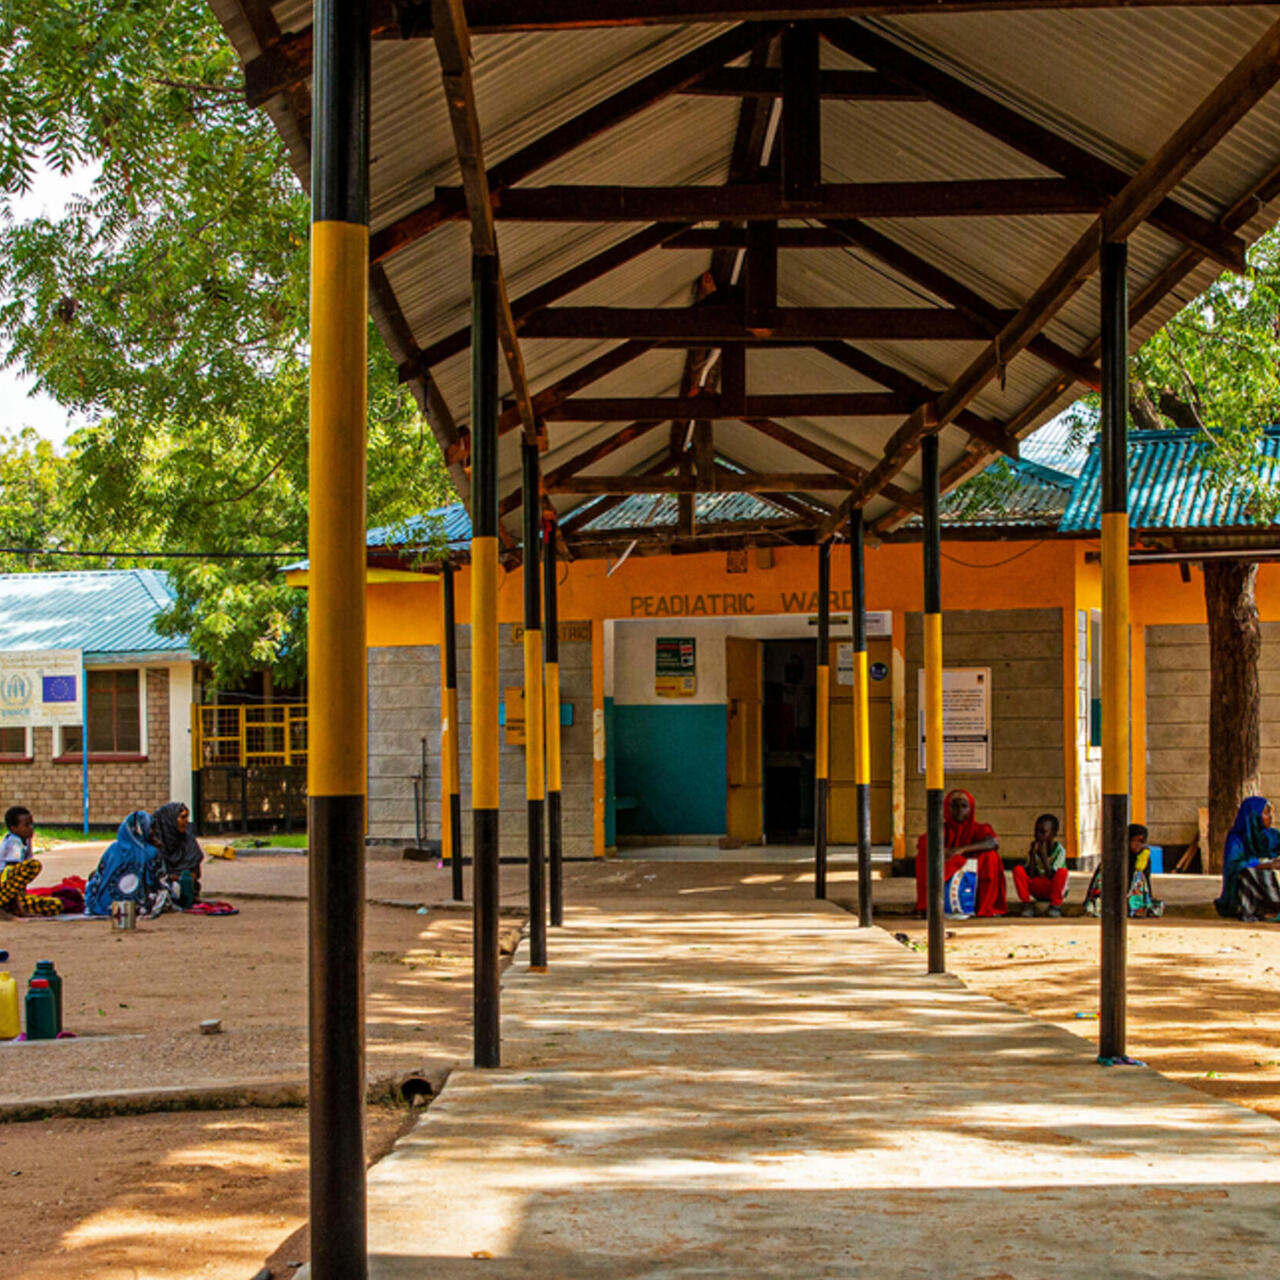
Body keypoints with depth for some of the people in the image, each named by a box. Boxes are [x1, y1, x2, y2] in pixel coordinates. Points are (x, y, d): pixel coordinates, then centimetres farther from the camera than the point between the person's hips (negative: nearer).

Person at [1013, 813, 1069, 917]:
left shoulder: (1060, 851, -15)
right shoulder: (1033, 850, -4)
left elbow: (1051, 876, -23)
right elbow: (1030, 876, -13)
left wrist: (1044, 856, -29)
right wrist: (1032, 855, -22)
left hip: (1056, 891, -3)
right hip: (1038, 891, 3)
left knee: (1062, 871, -33)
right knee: (1018, 869, -17)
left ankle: (1055, 905, -15)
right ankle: (1027, 904, -10)